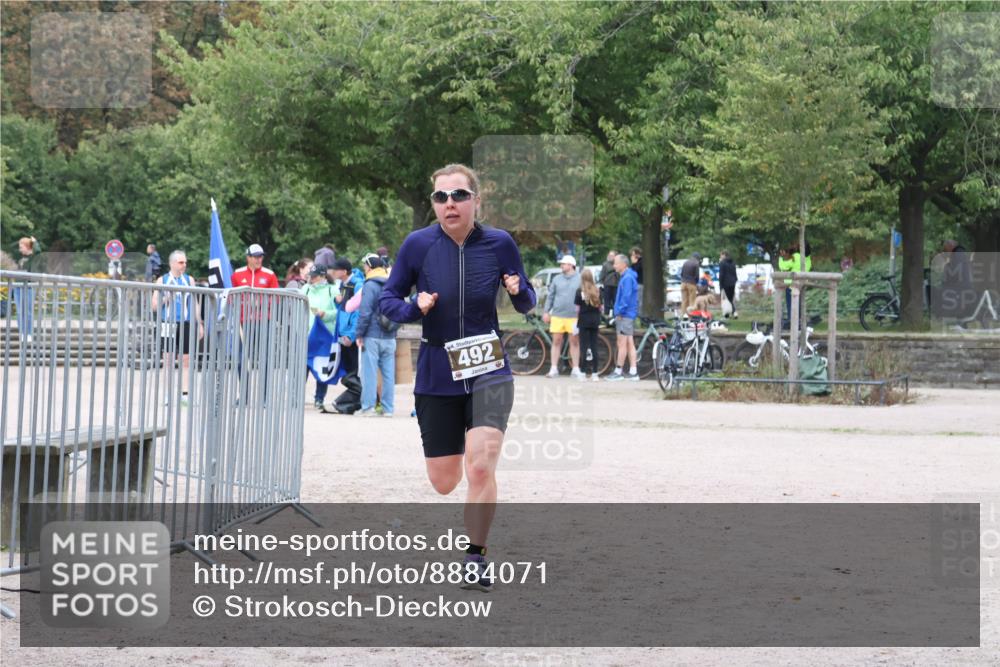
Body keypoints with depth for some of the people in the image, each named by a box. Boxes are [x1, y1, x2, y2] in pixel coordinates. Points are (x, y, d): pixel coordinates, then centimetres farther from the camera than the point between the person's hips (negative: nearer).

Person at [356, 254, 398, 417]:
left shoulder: (370, 285, -9)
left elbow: (365, 312, -13)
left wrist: (360, 334, -8)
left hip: (372, 336, -6)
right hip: (390, 338, 6)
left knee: (369, 372, -2)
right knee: (389, 373, 7)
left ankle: (368, 407, -3)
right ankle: (388, 408, 9)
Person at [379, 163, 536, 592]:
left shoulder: (499, 244, -6)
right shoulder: (418, 245, -8)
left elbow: (526, 304, 5)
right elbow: (387, 299, 1)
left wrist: (519, 291, -18)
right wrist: (414, 309, -20)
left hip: (488, 371, -1)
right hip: (436, 376, 1)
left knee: (480, 466, -20)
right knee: (443, 483, 10)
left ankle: (476, 558, -3)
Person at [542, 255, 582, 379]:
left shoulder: (580, 279, 2)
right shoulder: (557, 279, 10)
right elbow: (550, 296, 12)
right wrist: (546, 311, 6)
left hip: (574, 316, -2)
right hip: (557, 316, 2)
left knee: (574, 342, 3)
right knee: (556, 341, 2)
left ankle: (576, 369, 10)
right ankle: (554, 369, 6)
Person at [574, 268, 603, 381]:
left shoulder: (580, 291, -7)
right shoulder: (597, 291, 3)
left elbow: (577, 308, -8)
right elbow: (601, 307, 5)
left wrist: (576, 320, 2)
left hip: (584, 321, -3)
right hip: (595, 321, 3)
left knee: (584, 346, 1)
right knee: (594, 346, 6)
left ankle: (583, 373, 1)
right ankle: (594, 373, 5)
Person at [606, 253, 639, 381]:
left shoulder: (627, 278, -15)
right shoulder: (626, 277, 17)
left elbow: (626, 297, -21)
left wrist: (619, 312, -16)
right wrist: (618, 312, 18)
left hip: (625, 316, -10)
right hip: (628, 315, 10)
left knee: (622, 344, -6)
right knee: (630, 344, 9)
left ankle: (618, 372, -3)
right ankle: (633, 372, 10)